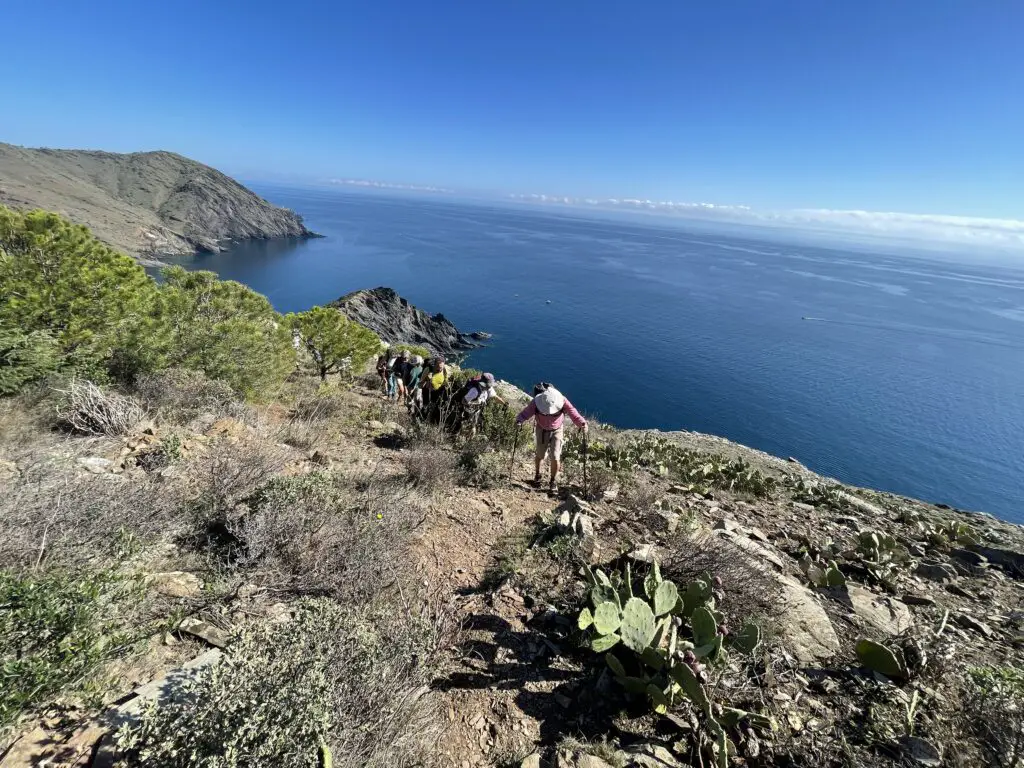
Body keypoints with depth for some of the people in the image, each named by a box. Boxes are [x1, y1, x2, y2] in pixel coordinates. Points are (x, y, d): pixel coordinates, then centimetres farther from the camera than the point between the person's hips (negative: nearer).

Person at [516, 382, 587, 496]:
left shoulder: (562, 401, -29)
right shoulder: (536, 402, -29)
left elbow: (573, 413, -26)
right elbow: (526, 412, -22)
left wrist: (582, 423, -42)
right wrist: (519, 420, -41)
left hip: (556, 431, -1)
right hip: (542, 430, 1)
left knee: (555, 457, -7)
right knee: (540, 455, 12)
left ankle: (553, 482, 15)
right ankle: (537, 475, 43)